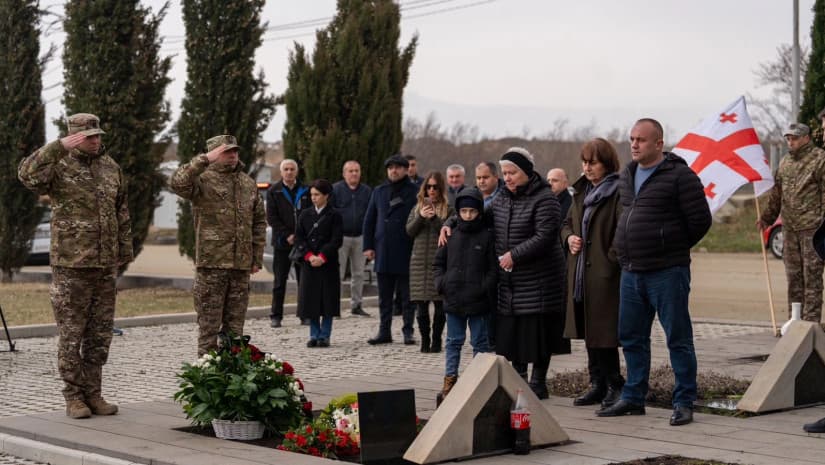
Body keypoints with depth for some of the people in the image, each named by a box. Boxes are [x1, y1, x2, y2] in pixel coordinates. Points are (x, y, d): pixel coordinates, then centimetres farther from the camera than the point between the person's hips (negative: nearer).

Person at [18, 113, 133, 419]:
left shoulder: (110, 168, 10)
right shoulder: (59, 167, -6)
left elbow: (122, 213, 15)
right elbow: (27, 174, -28)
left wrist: (125, 251, 11)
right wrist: (61, 146, -31)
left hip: (105, 265, 5)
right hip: (70, 265, -5)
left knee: (100, 334, 8)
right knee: (71, 333, 1)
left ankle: (93, 394, 17)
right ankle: (74, 397, 9)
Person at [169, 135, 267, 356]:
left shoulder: (248, 183, 15)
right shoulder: (203, 179, -4)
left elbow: (260, 222, 18)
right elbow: (177, 183, -26)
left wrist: (257, 258, 12)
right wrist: (204, 160, -25)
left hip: (241, 264, 5)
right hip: (211, 263, -5)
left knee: (235, 325, 11)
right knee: (209, 323, -2)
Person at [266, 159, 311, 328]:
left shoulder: (305, 191, 9)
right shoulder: (274, 191, 3)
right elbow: (271, 217, -2)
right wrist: (287, 235, -11)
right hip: (282, 242, -2)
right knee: (280, 281, 1)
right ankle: (275, 316, 7)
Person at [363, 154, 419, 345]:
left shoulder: (414, 192, -1)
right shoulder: (379, 192, 12)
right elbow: (369, 220, 14)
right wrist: (368, 246, 7)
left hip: (406, 252, -4)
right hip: (383, 252, 4)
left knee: (407, 296, 3)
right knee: (384, 296, 9)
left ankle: (408, 331, 10)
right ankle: (384, 331, 15)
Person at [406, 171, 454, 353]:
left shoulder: (448, 209, 3)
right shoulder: (417, 208, 15)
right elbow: (409, 231, 7)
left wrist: (435, 217, -18)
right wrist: (421, 217, -9)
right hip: (419, 261, 3)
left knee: (439, 304, -1)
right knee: (421, 304, 1)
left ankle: (436, 340, 8)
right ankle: (425, 340, 9)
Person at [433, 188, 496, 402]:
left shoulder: (487, 236, -3)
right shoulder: (452, 235, 5)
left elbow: (494, 268, -4)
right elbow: (438, 262, 14)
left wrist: (485, 288, -15)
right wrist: (441, 282, -1)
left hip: (478, 301, -3)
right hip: (453, 300, 3)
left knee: (479, 342, 7)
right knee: (454, 342, 10)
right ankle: (450, 380, 15)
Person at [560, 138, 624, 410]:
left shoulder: (618, 192, -11)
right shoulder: (582, 192, 16)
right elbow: (567, 223, 27)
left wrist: (611, 260, -18)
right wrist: (569, 237, 6)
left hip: (605, 275, -9)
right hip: (580, 275, 9)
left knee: (603, 332, -6)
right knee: (588, 331, 13)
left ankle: (614, 385, 5)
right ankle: (598, 385, 22)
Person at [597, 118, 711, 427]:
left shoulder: (679, 176, -10)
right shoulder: (626, 176, 13)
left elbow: (700, 221, -9)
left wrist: (674, 249, 2)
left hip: (667, 272, -8)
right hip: (631, 272, 8)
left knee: (678, 339, -1)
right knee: (631, 338, 13)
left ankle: (684, 403, 7)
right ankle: (633, 398, 24)